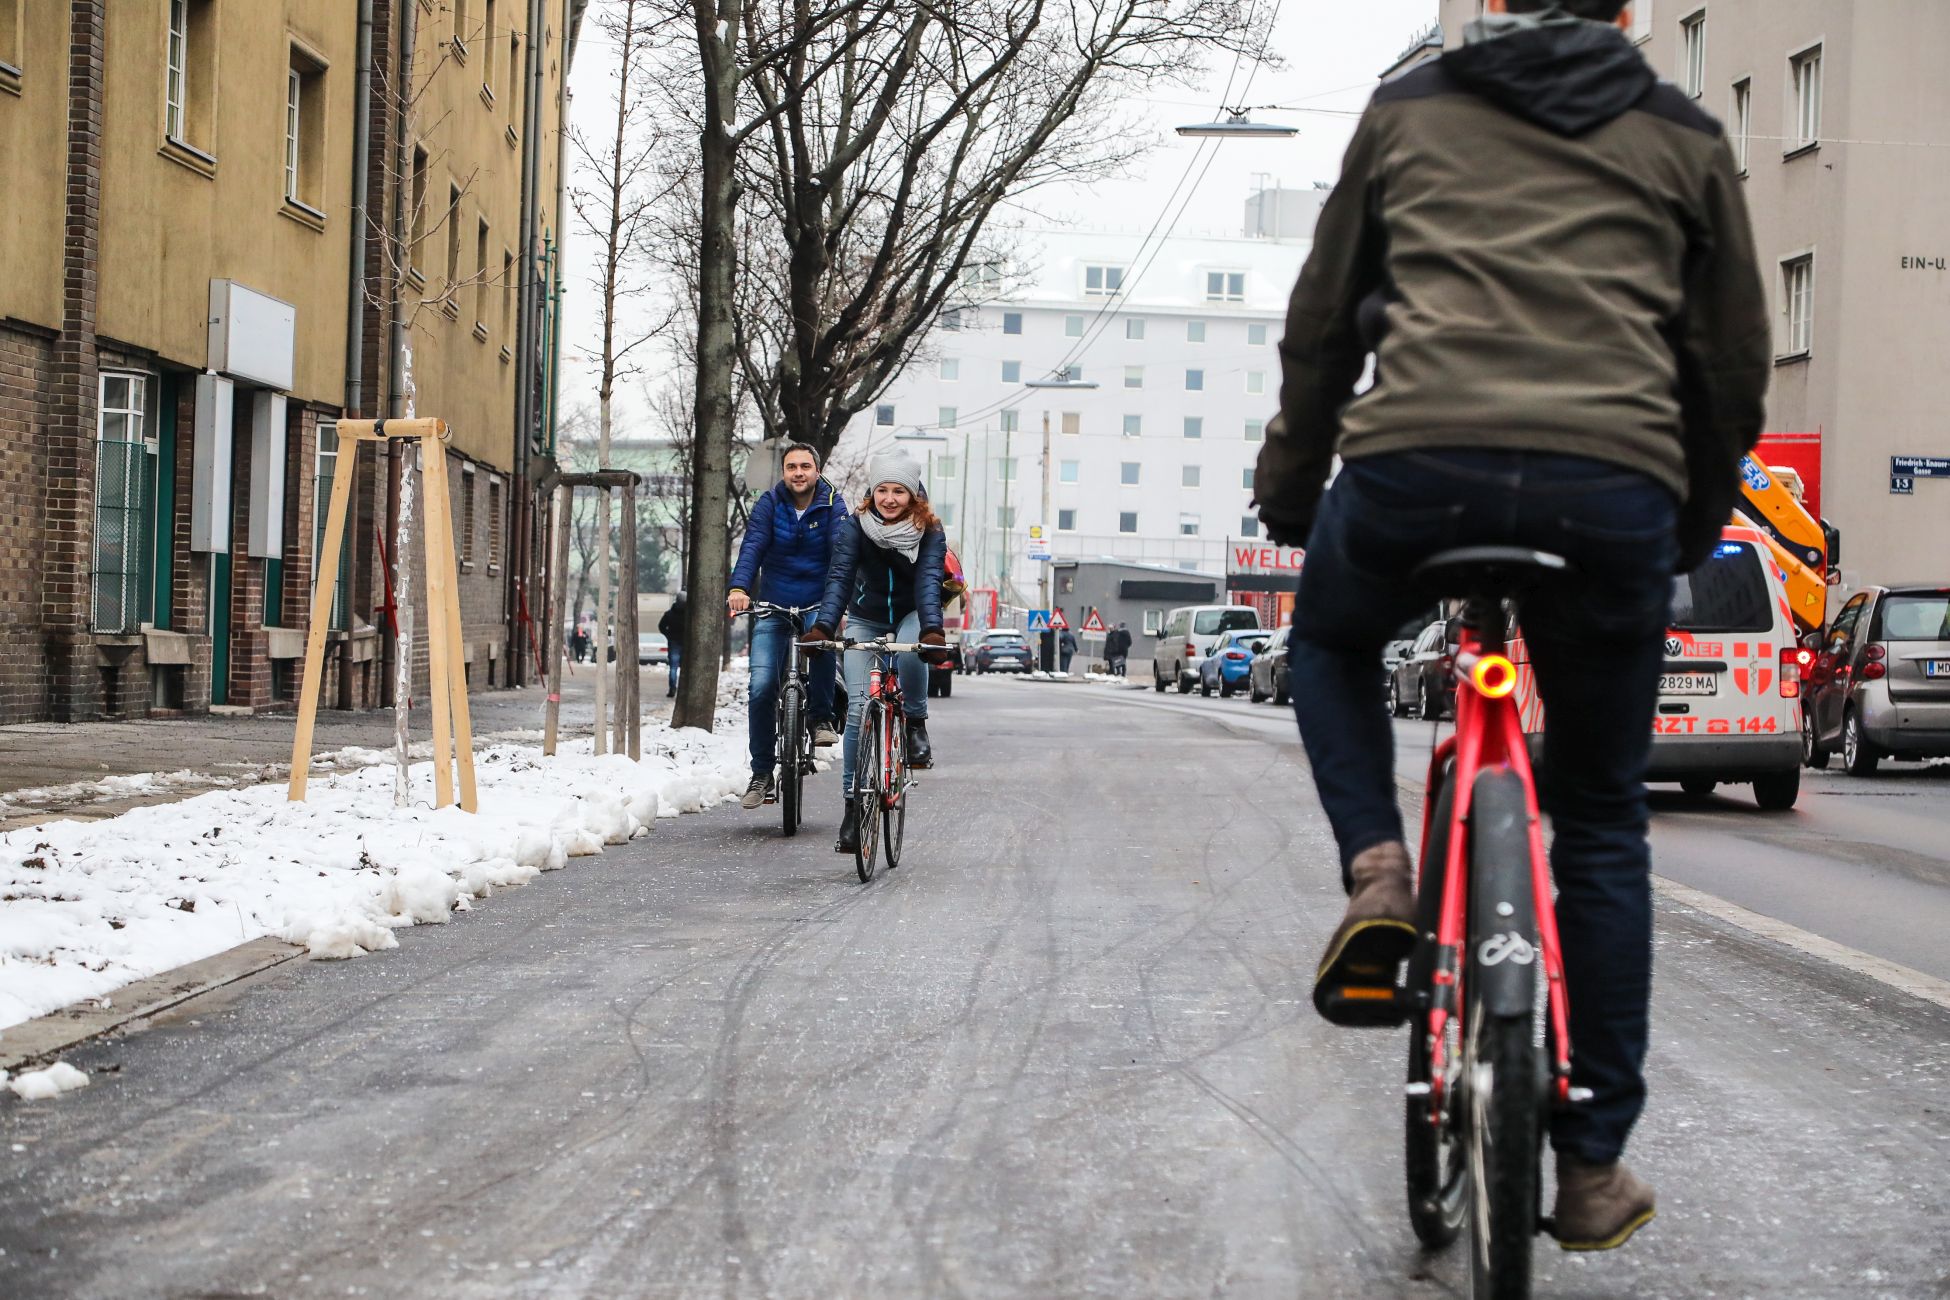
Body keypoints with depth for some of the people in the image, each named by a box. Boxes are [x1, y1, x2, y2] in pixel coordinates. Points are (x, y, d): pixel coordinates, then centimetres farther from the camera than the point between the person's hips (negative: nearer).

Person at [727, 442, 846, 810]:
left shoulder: (832, 505, -4)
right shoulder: (769, 504, -2)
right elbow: (752, 547, -16)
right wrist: (739, 589, -36)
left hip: (817, 604, -1)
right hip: (773, 608, 1)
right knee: (762, 688, -10)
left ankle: (820, 717, -16)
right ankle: (762, 774, 3)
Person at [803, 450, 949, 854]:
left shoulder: (929, 531, -16)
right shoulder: (855, 526, -16)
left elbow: (929, 581, -29)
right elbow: (839, 578, -26)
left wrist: (932, 630, -47)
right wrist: (822, 627, -43)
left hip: (910, 616, -1)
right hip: (865, 621, 1)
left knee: (911, 651, -38)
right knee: (859, 706, -14)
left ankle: (915, 726, -13)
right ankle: (854, 806, -8)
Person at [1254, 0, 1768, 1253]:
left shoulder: (1408, 111, 19)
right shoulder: (1682, 138, 18)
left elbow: (1320, 326, 21)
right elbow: (1733, 363, 19)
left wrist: (1290, 494, 32)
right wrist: (1697, 526, 32)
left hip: (1415, 463, 0)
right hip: (1617, 482, 0)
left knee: (1332, 643, 34)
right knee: (1602, 823, 15)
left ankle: (1378, 874, 8)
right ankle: (1593, 1168, 16)